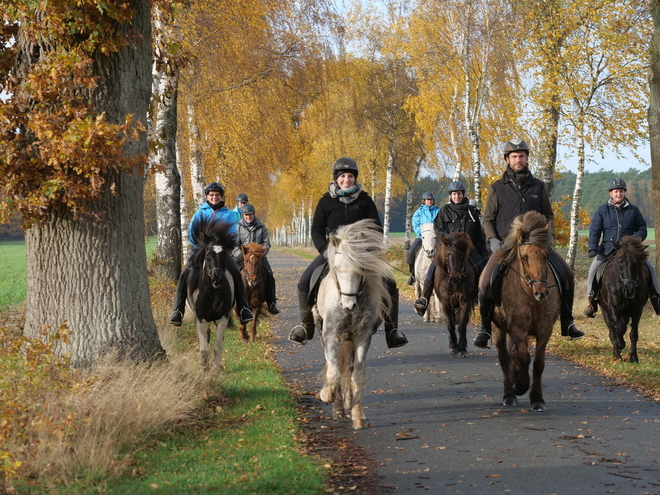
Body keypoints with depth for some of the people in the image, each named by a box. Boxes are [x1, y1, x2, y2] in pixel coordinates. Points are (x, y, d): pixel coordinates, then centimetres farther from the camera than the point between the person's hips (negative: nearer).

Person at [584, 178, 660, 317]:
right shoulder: (602, 210, 6)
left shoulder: (633, 210, 8)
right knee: (594, 267, -23)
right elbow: (594, 231, 4)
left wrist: (635, 239, -12)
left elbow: (642, 229, 12)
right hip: (608, 247, -1)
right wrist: (593, 247, -12)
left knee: (649, 265, -16)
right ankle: (592, 299, -9)